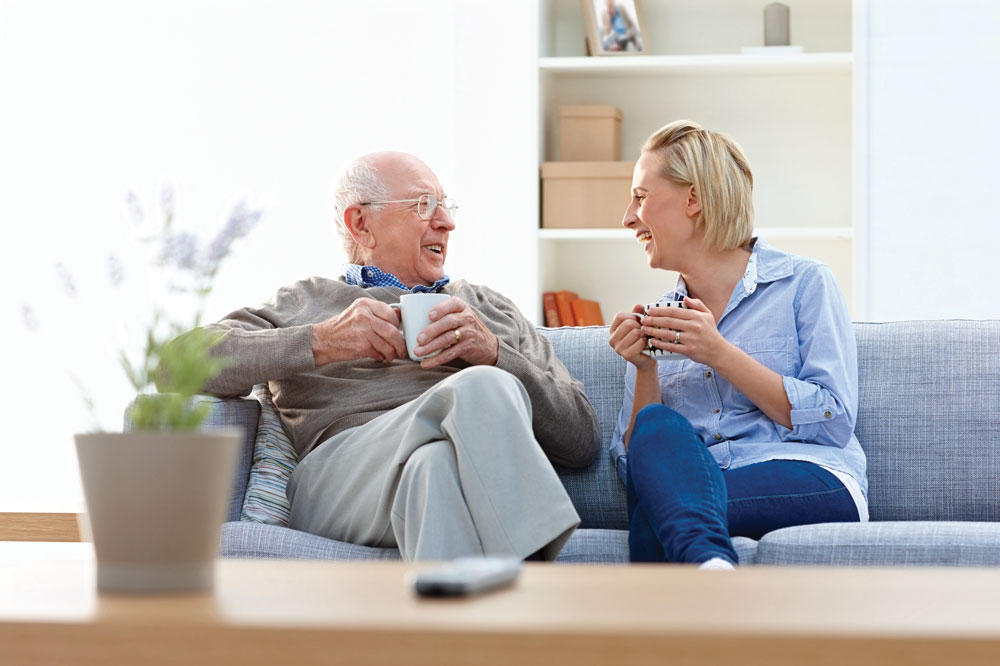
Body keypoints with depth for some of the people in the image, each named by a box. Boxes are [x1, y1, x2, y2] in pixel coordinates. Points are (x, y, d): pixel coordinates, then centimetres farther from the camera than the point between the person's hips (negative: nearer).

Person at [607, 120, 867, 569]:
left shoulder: (803, 283, 9)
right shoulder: (659, 321, 22)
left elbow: (835, 423, -5)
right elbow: (635, 470, 14)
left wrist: (719, 354, -8)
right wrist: (645, 372, -2)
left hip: (814, 484, -4)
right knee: (658, 428, -33)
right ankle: (710, 564, -52)